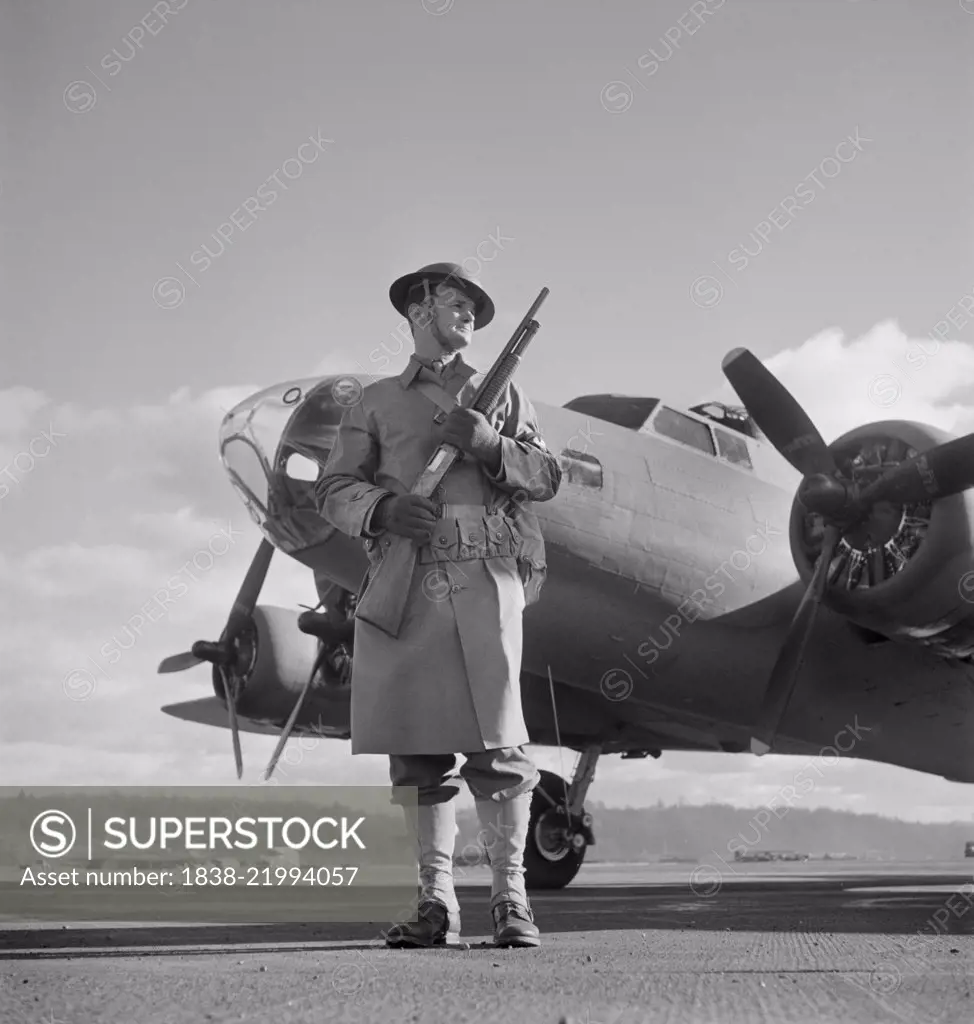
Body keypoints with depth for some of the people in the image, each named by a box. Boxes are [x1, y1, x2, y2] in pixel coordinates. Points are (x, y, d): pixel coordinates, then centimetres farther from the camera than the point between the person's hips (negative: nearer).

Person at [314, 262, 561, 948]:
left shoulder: (501, 395, 21)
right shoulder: (376, 402, 20)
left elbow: (546, 477, 12)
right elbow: (335, 488, 11)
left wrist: (488, 444, -6)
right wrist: (382, 508, -10)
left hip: (484, 576, 0)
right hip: (403, 581, 1)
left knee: (496, 743, -8)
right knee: (417, 750, -1)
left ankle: (511, 897, -2)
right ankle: (436, 902, 5)